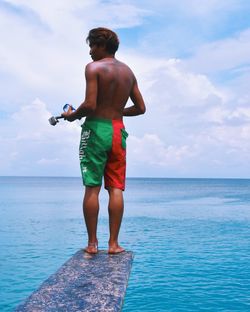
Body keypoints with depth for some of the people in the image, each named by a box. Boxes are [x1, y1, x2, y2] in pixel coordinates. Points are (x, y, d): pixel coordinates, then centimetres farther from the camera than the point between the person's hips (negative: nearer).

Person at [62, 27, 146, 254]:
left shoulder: (94, 67, -5)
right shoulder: (128, 71, 14)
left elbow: (90, 105, -16)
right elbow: (141, 108, 13)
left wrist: (73, 115, 2)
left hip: (96, 129, -5)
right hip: (118, 131, 5)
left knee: (92, 188, 0)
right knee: (116, 188, 4)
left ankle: (92, 243, 5)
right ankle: (113, 243, 6)